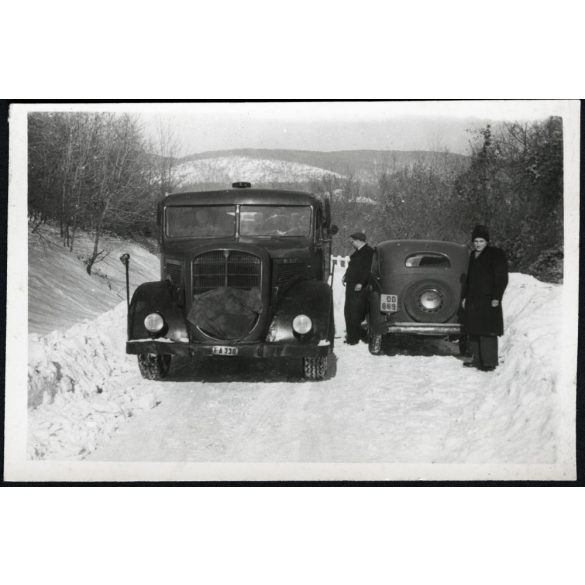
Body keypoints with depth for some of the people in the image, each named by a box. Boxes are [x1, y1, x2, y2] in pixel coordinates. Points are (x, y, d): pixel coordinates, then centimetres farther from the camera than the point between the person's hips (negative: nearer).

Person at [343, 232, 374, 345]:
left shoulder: (368, 252, -11)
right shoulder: (357, 252, 18)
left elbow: (368, 270, -18)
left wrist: (361, 283, -22)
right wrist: (346, 276, 15)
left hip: (359, 288, -9)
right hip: (351, 286, 9)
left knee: (355, 313, -8)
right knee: (348, 311, 11)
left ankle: (354, 338, -3)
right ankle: (350, 336, 18)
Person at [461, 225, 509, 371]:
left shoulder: (495, 255, -5)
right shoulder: (473, 256, 17)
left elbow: (502, 279, -9)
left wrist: (496, 298, -16)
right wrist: (464, 297, 18)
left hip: (488, 300, -8)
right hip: (473, 301, 8)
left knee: (487, 332, -9)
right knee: (473, 331, 9)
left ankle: (489, 362, -6)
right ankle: (477, 359, 17)